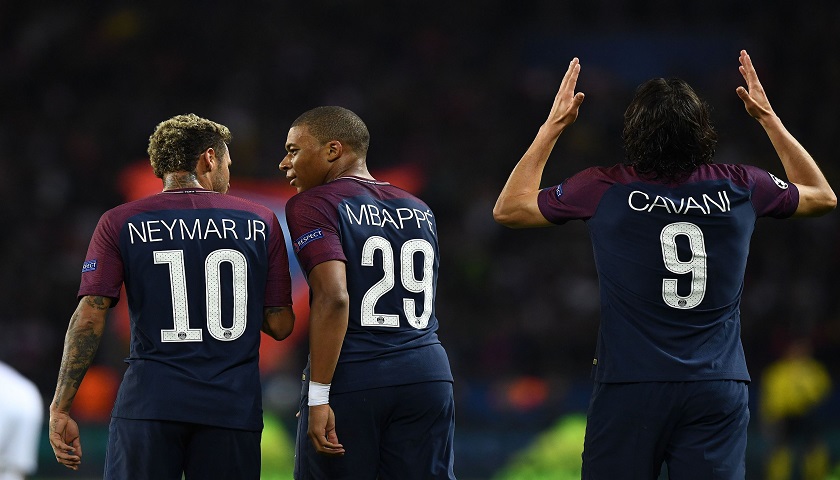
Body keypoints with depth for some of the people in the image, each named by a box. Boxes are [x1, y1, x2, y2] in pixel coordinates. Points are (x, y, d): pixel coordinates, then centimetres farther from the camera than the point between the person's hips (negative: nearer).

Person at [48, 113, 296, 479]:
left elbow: (89, 316, -4)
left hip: (149, 405, -1)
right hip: (232, 407, 1)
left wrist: (60, 408, -2)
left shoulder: (120, 224, 3)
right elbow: (280, 325, 5)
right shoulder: (261, 223, 6)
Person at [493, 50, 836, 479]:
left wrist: (553, 126, 15)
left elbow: (508, 209, 11)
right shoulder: (740, 188, 1)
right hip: (718, 389, 2)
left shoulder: (602, 190, -5)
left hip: (630, 386, -1)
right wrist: (769, 118, 25)